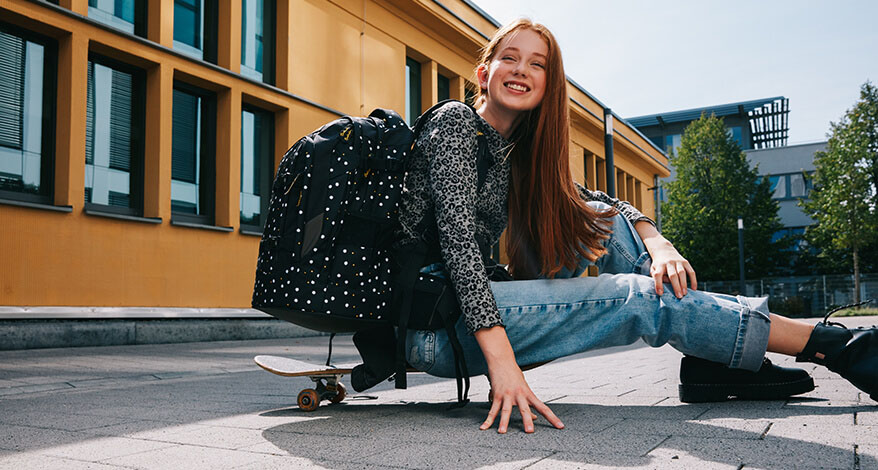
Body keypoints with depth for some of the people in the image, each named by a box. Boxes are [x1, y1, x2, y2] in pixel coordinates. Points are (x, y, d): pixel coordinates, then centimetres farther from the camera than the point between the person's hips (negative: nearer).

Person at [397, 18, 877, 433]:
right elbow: (458, 238, -23)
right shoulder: (455, 122, -10)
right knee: (641, 297, -14)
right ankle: (834, 347, -3)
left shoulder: (519, 151, 13)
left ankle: (724, 362, -3)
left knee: (599, 220, 1)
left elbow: (606, 203, 13)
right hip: (432, 324, -8)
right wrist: (501, 362, -32)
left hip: (469, 302, 8)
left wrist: (656, 244, -10)